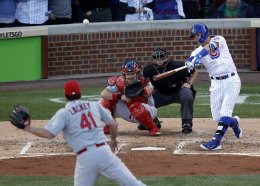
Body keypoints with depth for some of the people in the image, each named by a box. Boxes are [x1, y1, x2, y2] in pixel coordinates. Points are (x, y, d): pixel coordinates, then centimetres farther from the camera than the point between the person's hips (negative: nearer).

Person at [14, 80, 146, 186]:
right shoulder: (95, 105, 14)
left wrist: (27, 128, 2)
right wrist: (113, 140, 35)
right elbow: (114, 124, 16)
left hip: (85, 157, -2)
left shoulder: (64, 113, 4)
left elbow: (48, 134, -9)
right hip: (104, 151, 2)